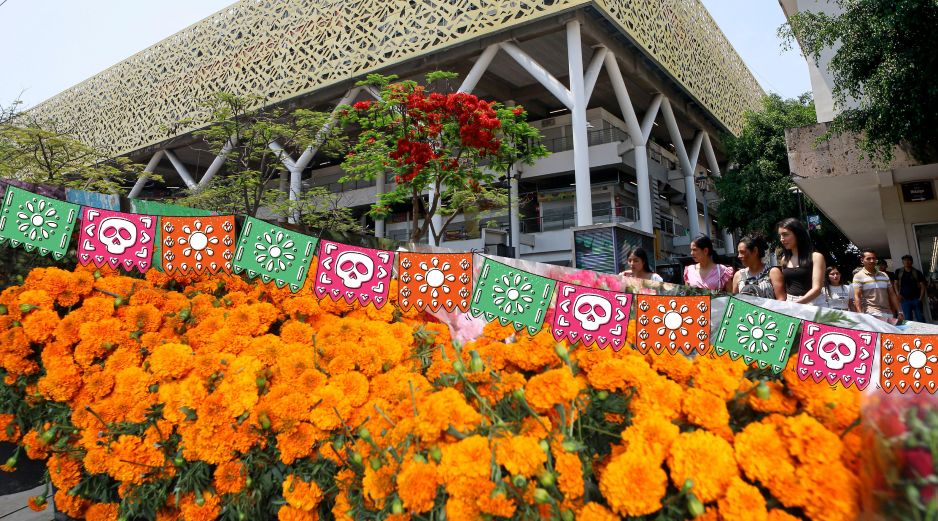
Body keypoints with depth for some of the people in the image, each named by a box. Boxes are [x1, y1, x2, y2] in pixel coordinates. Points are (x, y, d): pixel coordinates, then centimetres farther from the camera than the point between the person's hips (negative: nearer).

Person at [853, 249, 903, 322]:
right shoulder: (858, 276, 1)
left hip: (888, 314, 5)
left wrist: (899, 311, 10)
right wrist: (861, 315, -18)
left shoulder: (884, 275, 17)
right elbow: (857, 297, -7)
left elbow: (892, 294, 18)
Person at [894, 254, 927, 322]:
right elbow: (896, 283, 11)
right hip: (905, 300, 1)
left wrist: (921, 297, -8)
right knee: (908, 319, 4)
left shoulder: (917, 273, 1)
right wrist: (898, 294, -2)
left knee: (920, 319, 2)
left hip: (916, 299, -1)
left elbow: (922, 286, 1)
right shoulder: (898, 272, 5)